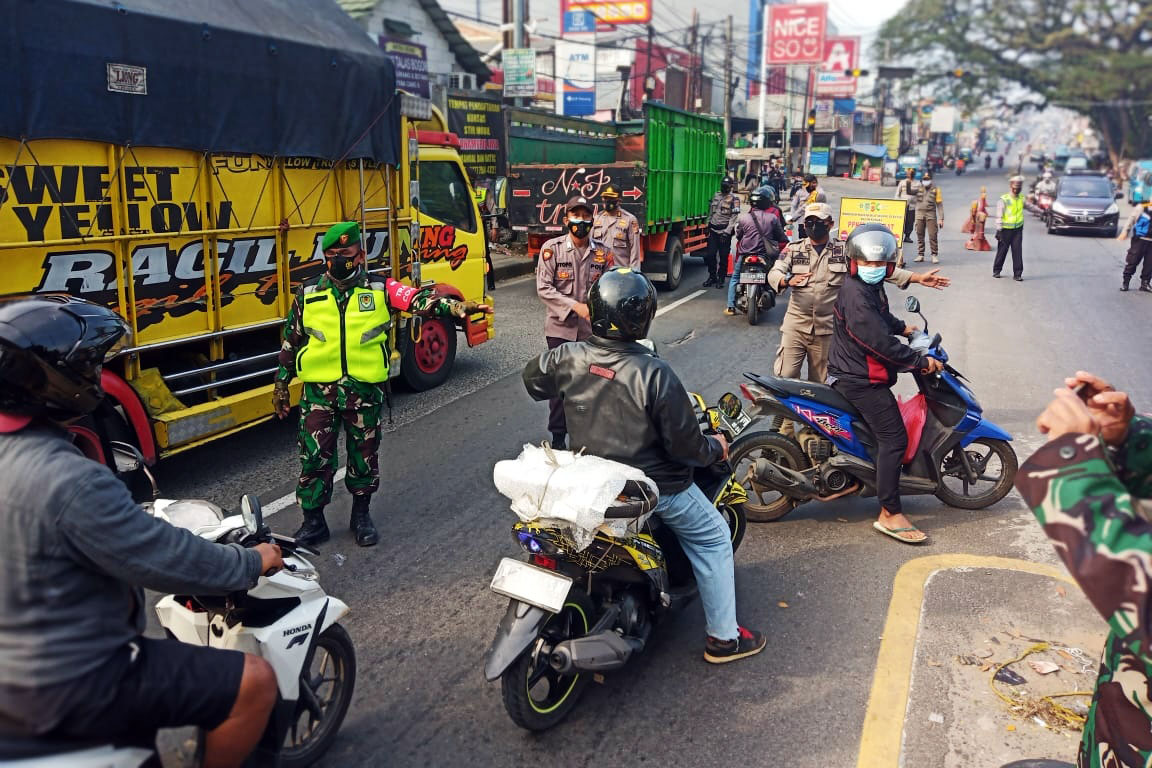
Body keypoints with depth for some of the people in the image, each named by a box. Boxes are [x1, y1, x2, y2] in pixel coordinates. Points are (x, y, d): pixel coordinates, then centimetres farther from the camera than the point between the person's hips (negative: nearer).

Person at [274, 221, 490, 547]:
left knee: (364, 455, 11)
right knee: (314, 458, 2)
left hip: (366, 390, 0)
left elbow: (419, 300, -15)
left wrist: (454, 306, -33)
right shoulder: (308, 296, 5)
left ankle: (361, 515, 30)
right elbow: (290, 342, 13)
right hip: (319, 391, 1)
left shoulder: (382, 290, 0)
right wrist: (281, 384, 14)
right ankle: (313, 522, 18)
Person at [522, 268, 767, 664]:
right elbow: (686, 446, -20)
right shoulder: (654, 374, -27)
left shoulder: (568, 359, -13)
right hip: (654, 487, -5)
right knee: (713, 539, 15)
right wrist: (716, 449, 1)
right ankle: (723, 637, 22)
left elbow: (532, 381, 9)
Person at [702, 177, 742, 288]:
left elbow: (734, 217, -10)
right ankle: (712, 276, 16)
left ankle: (721, 279, 9)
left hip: (725, 230, -5)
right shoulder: (716, 196, 14)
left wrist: (727, 232, -17)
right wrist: (708, 226, 18)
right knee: (710, 254, 2)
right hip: (713, 229, 5)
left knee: (723, 256, -1)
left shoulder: (734, 199, -4)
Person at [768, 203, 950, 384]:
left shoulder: (845, 250, 4)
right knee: (784, 378, -5)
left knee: (819, 383, 9)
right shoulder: (793, 249, 5)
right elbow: (774, 274, -6)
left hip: (827, 329, 0)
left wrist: (918, 278, -8)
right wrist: (788, 280, -31)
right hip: (795, 326, 0)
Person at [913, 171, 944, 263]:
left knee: (933, 236, -8)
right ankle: (920, 255, 13)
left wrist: (941, 218, -2)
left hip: (931, 215, -2)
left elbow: (939, 205, 3)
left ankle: (935, 255, -3)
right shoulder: (918, 189, 10)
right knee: (920, 236, 5)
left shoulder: (935, 190, 4)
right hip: (919, 214, 2)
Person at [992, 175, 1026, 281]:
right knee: (1002, 251, 6)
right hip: (1006, 230, -4)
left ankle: (1017, 274, 1)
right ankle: (996, 271, 23)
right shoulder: (1004, 200, -10)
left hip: (1018, 229, 4)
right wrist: (999, 230, -15)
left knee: (1018, 251, -2)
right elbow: (999, 216, -11)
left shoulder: (1021, 198, 7)